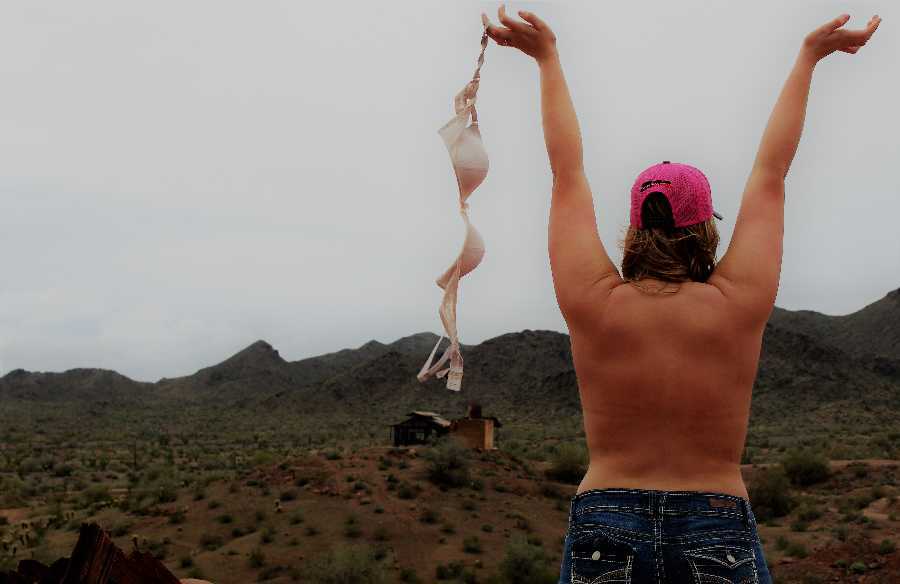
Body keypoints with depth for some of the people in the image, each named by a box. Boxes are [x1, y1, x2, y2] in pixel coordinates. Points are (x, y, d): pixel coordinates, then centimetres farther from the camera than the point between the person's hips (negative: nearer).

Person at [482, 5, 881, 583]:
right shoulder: (739, 307, -7)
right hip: (720, 533, 0)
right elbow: (771, 174, 4)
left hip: (604, 528, 1)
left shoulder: (593, 306, -8)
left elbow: (568, 173, 2)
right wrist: (808, 57, 17)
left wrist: (548, 58, 14)